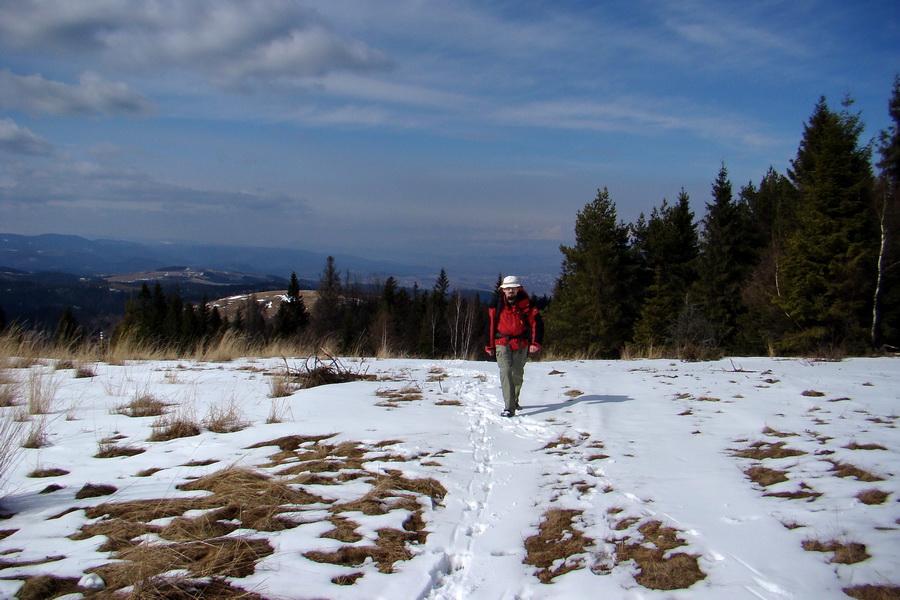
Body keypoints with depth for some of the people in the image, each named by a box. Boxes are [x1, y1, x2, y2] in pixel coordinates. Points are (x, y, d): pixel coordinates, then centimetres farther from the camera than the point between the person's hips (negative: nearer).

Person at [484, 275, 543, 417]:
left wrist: (535, 343, -11)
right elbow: (490, 325, 5)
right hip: (502, 343, -1)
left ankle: (514, 401, 35)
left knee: (518, 373, 12)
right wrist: (489, 346, 7)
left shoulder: (526, 304, -7)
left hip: (521, 344, 1)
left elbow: (537, 324, -2)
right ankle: (509, 407, -22)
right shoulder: (496, 305, -4)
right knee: (505, 371, -17)